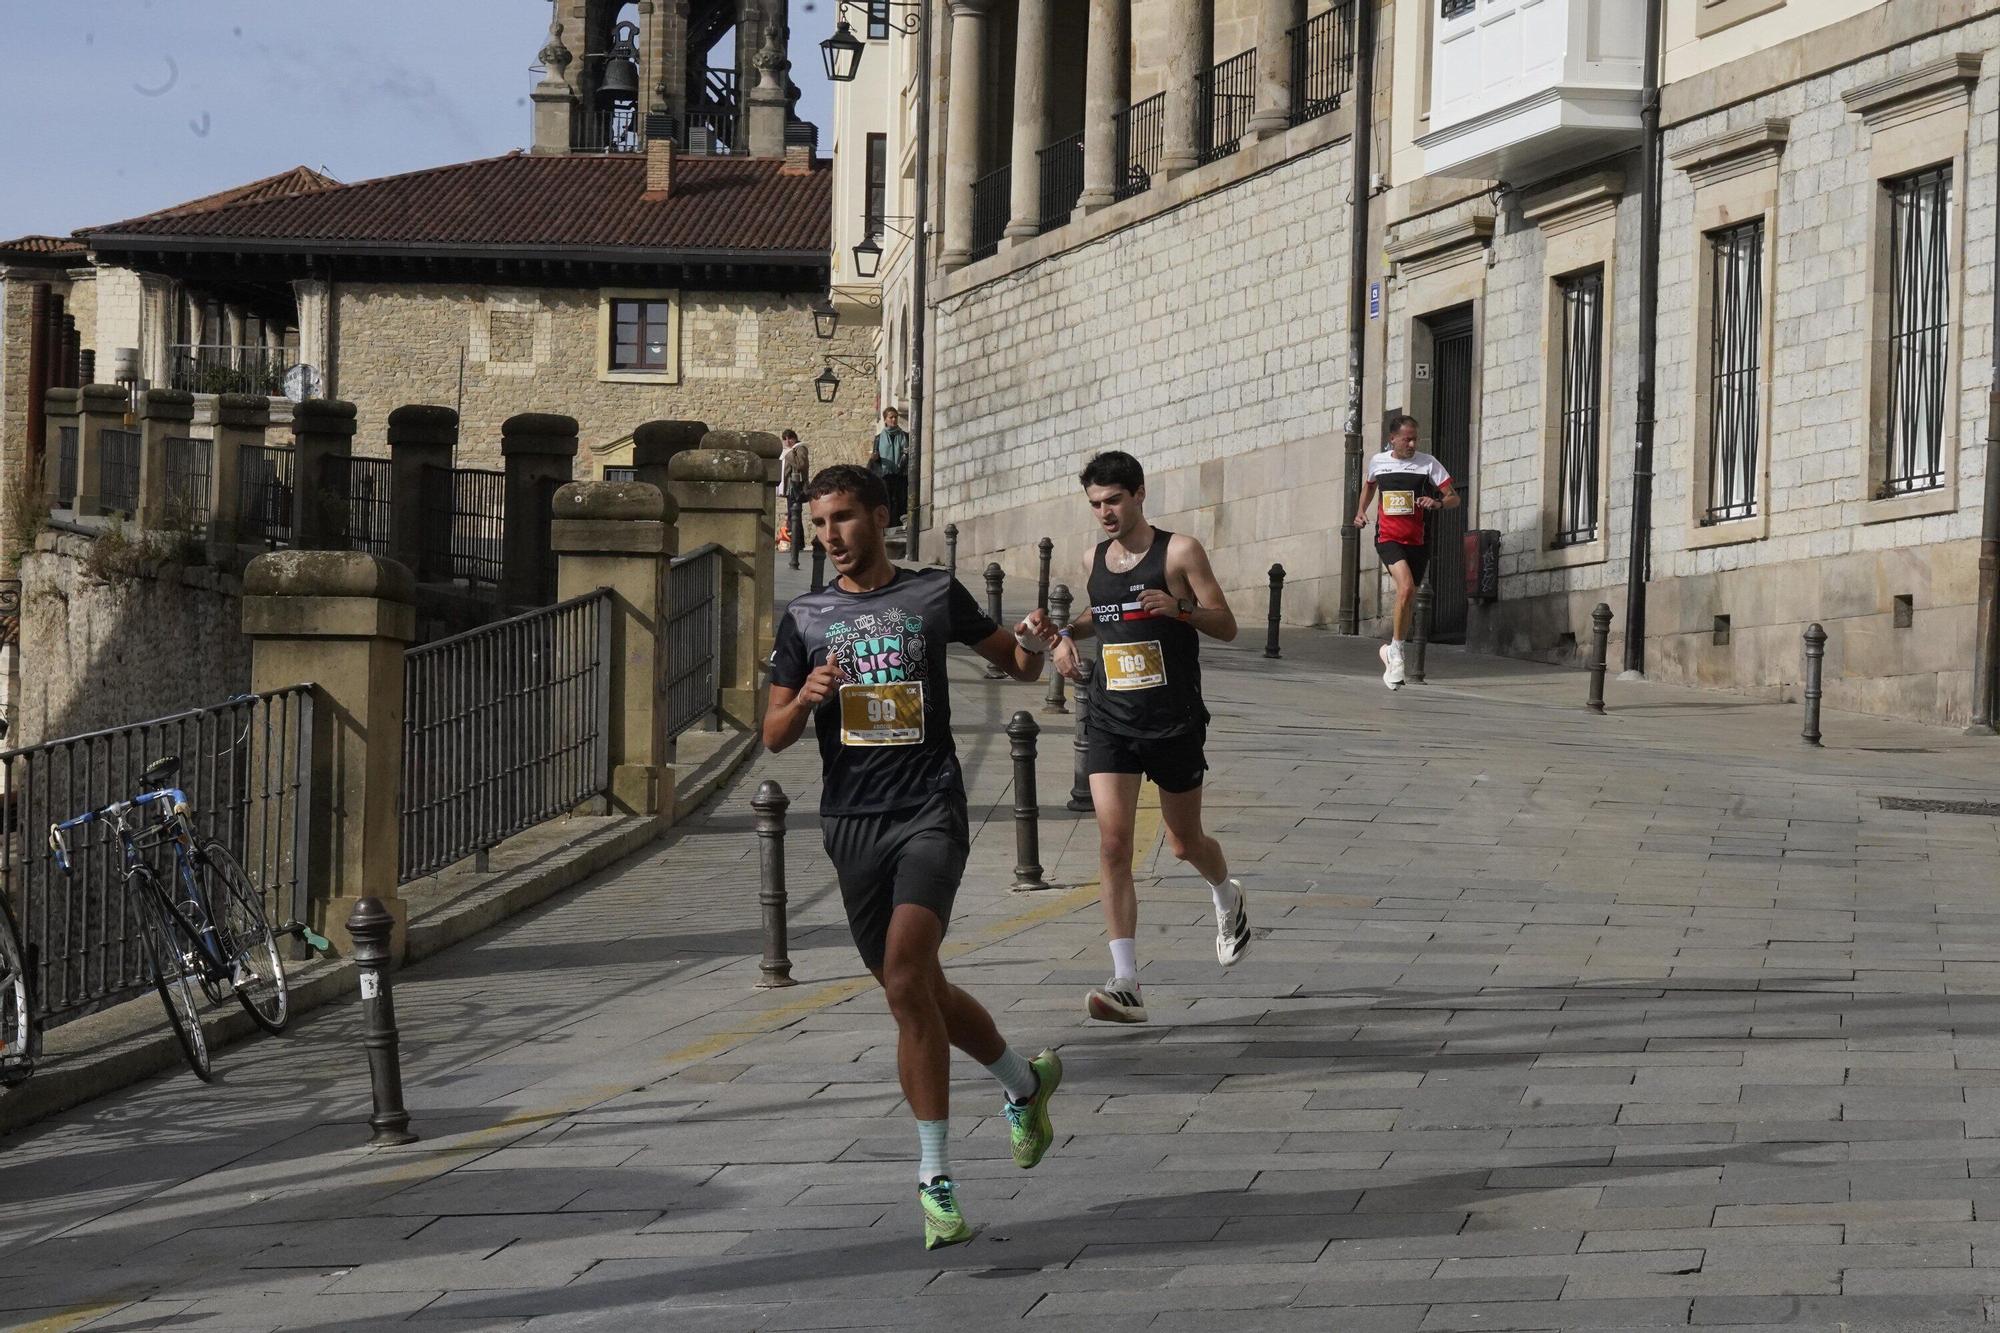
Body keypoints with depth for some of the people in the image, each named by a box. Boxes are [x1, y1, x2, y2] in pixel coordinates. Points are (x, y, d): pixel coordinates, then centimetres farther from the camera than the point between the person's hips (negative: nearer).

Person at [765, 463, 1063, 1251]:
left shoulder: (935, 596, 4)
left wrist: (1033, 646, -9)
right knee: (918, 994, 9)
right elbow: (774, 735, 10)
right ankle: (1025, 1081, 36)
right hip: (851, 822, 4)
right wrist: (806, 698, -12)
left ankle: (934, 1178, -17)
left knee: (906, 976, -21)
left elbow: (1015, 664, 15)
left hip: (930, 810, -4)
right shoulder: (806, 618, 10)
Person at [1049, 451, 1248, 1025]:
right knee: (1113, 844, -12)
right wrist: (1069, 632, 8)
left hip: (1174, 723, -3)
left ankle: (1228, 898, 49)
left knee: (1185, 843, 12)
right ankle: (1127, 985, -14)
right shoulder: (1094, 561, 8)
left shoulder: (1179, 552, -7)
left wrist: (1179, 608, -25)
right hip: (1111, 723, 3)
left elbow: (1226, 625, -7)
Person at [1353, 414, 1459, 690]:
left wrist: (1438, 503, -22)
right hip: (1388, 538, -2)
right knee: (1406, 586, -25)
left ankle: (1391, 652, 30)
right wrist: (1361, 511, 14)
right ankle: (1396, 651, -14)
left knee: (1408, 599, 8)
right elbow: (1369, 484, 27)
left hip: (1417, 541, 2)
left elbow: (1454, 498, -1)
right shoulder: (1378, 461, 4)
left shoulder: (1427, 463, -2)